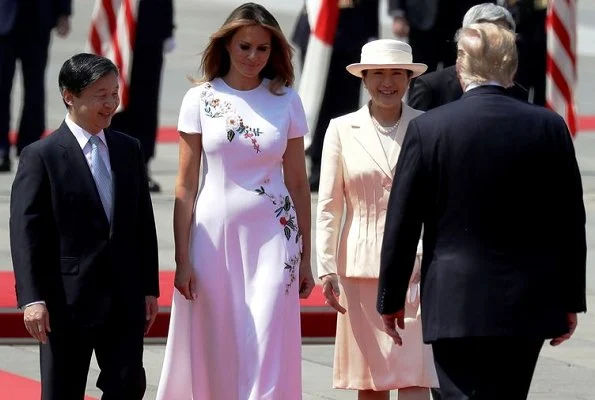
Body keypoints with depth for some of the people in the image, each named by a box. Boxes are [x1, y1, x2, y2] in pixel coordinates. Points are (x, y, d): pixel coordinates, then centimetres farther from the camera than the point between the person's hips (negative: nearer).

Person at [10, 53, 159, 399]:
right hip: (67, 301, -5)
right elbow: (26, 231, -11)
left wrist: (149, 288, 11)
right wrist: (32, 298, -18)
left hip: (124, 298, 5)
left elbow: (144, 223, 13)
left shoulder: (129, 150, 10)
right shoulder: (41, 157, -7)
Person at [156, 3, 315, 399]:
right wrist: (182, 259, -3)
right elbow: (186, 185, 1)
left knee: (267, 351, -7)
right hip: (214, 234, 0)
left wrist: (305, 258, 8)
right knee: (216, 352, 4)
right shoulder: (201, 100, 1)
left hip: (271, 237, 0)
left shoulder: (286, 100, 4)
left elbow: (298, 184, 8)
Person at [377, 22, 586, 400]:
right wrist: (570, 301, 12)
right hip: (529, 306, 2)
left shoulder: (427, 129, -6)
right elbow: (571, 222, 3)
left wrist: (391, 300, 8)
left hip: (454, 303, -2)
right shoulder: (549, 127, -2)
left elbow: (402, 224, -2)